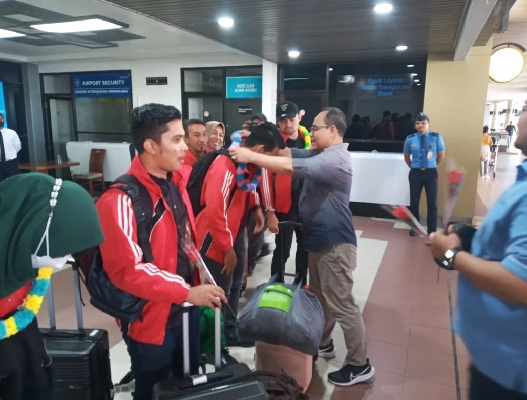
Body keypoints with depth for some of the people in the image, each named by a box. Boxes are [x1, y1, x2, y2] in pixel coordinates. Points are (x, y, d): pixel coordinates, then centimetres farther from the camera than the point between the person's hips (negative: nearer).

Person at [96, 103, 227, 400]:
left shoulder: (177, 181, 1)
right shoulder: (121, 200, -22)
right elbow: (127, 271, -26)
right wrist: (187, 291, -28)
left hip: (186, 310, 7)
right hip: (152, 321, -6)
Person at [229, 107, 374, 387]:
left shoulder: (335, 158, -21)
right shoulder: (320, 155, 13)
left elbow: (290, 167, -31)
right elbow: (289, 153, 5)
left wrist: (250, 156, -26)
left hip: (335, 243, -10)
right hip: (320, 239, 10)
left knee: (342, 304, 0)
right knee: (320, 297, 22)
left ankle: (359, 364, 14)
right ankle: (323, 344, 40)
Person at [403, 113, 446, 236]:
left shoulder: (436, 137, -7)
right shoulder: (410, 139, -5)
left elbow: (441, 155, 4)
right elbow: (407, 157, 9)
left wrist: (432, 166, 10)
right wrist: (414, 168, 9)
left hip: (431, 173, 0)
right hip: (415, 173, 1)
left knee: (432, 203, 4)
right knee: (414, 202, 9)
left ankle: (432, 231, 16)